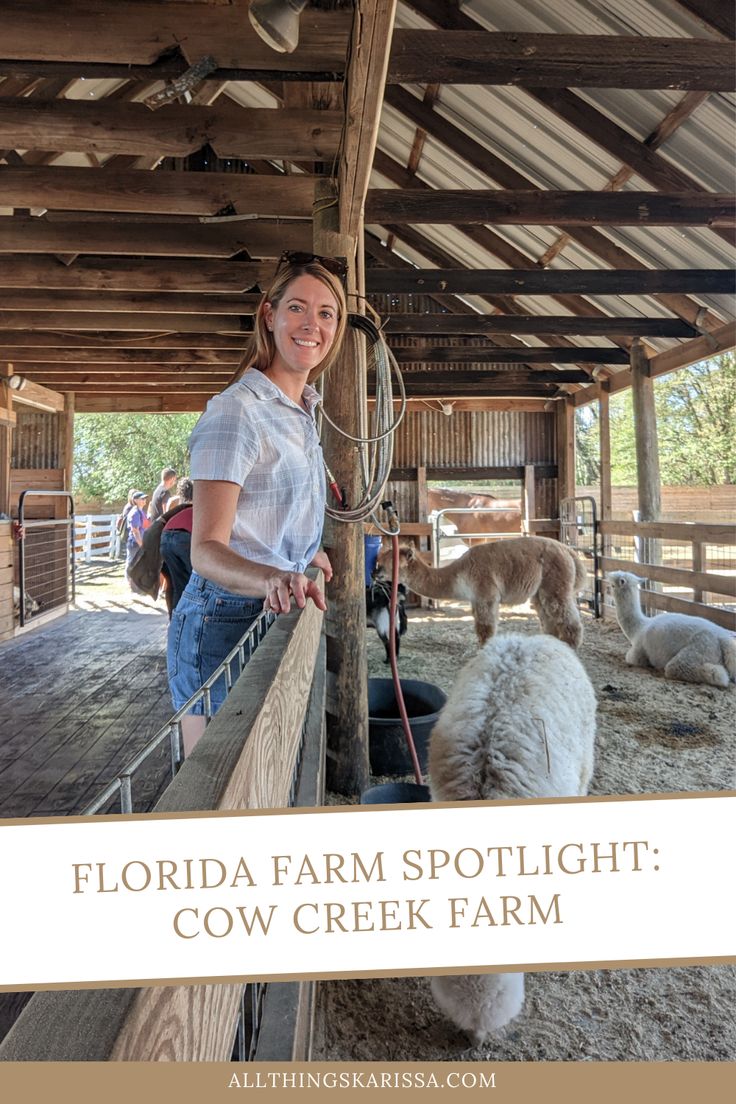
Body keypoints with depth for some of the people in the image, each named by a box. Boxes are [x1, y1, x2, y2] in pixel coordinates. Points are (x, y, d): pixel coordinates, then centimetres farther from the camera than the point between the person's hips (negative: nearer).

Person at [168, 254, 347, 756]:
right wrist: (271, 578, -40)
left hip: (278, 617, 8)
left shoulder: (304, 410, 13)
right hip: (226, 620, -8)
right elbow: (207, 549, -22)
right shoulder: (236, 411, -15)